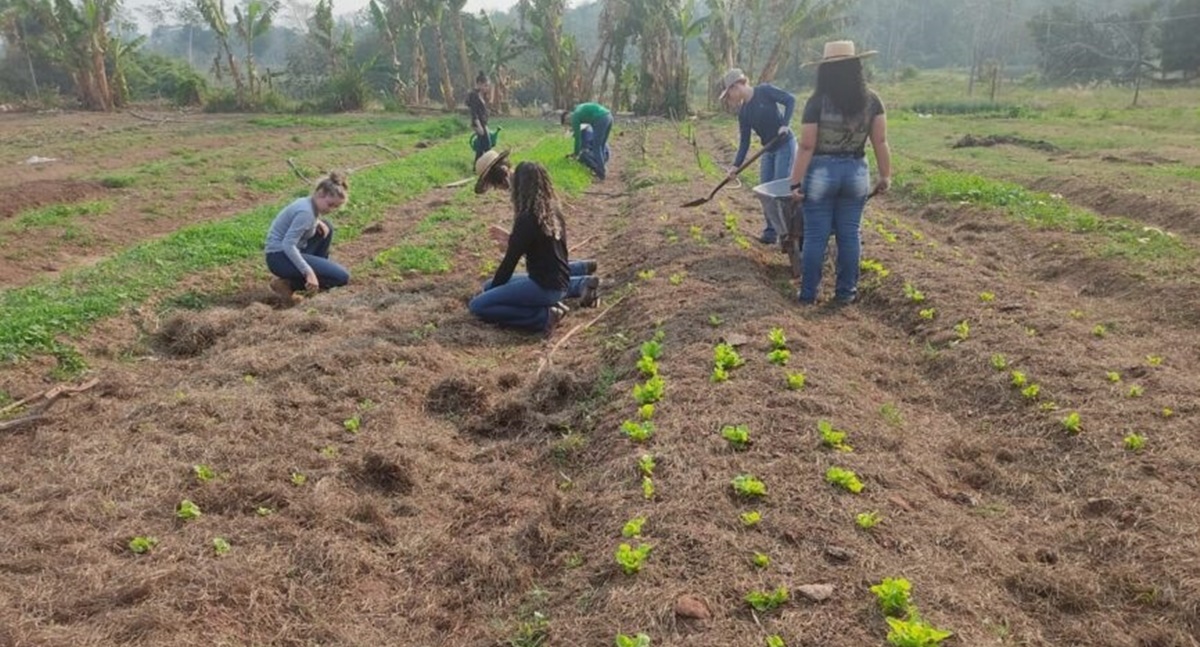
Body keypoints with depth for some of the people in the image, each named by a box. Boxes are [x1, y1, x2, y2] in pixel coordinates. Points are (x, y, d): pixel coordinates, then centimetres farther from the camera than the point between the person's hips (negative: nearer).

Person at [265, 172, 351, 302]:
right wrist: (308, 272, -29)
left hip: (291, 252, 10)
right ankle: (288, 284, -7)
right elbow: (288, 245, -27)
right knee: (342, 277, -14)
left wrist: (317, 221, 5)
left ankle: (319, 268, 20)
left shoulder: (309, 203, 6)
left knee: (325, 228, 20)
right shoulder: (306, 211, -22)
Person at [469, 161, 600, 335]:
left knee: (477, 306, -10)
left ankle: (544, 315, -14)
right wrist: (511, 240, 30)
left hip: (545, 287, -8)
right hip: (559, 281, 8)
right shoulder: (553, 211, 6)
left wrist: (492, 289, 2)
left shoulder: (527, 219, -18)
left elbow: (510, 261, -11)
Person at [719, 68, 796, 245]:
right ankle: (771, 231, 15)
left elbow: (790, 100, -14)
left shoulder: (764, 91, -12)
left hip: (785, 145, -7)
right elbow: (744, 141, 5)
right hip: (768, 150, 7)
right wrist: (737, 165, -2)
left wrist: (785, 124, -26)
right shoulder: (743, 112, 4)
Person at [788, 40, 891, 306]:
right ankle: (846, 292, 18)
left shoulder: (818, 102, -11)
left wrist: (795, 182, -8)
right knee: (850, 234, 11)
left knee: (815, 236, 4)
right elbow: (881, 142, 0)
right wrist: (885, 176, 9)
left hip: (821, 172, -3)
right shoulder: (871, 100, -1)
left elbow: (806, 147, -12)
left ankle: (808, 293, 13)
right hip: (856, 172, 3)